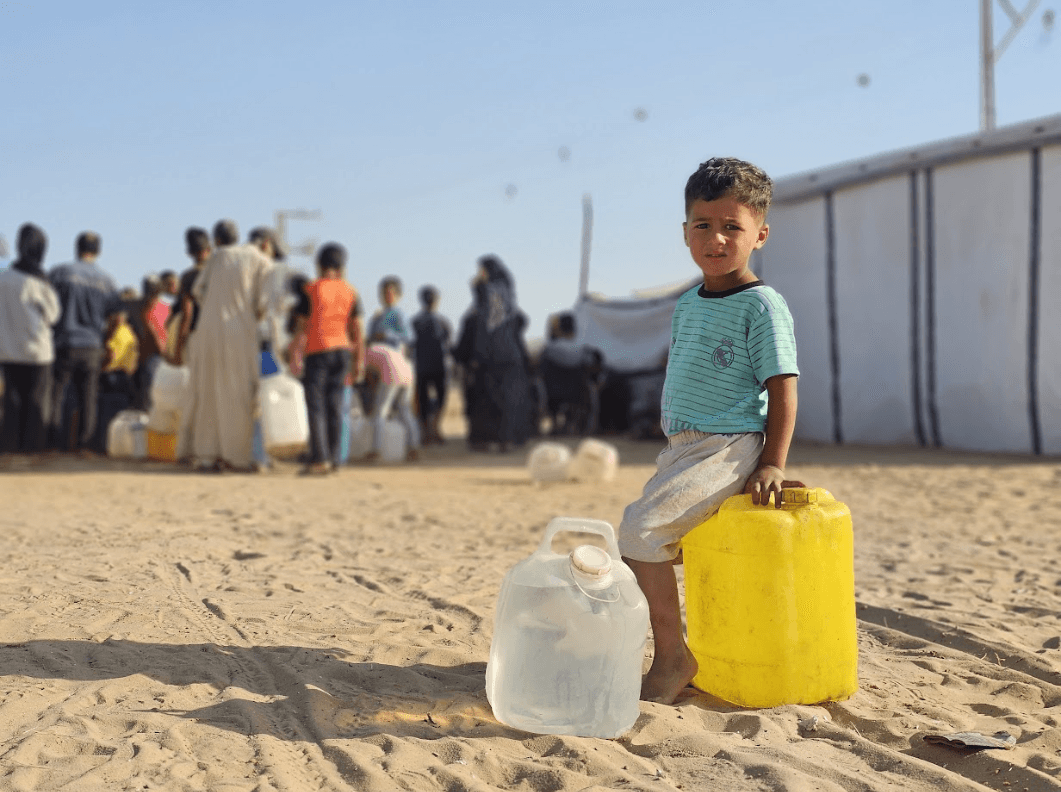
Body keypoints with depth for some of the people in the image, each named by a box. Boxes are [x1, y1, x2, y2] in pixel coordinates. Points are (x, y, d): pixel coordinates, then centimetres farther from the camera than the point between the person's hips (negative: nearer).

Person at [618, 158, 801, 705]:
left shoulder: (762, 305, -9)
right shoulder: (686, 304, 14)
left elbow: (783, 388, -12)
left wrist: (772, 464, -18)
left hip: (731, 448, -9)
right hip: (682, 448, 9)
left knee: (640, 528, -22)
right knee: (641, 532, 13)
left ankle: (672, 657, -12)